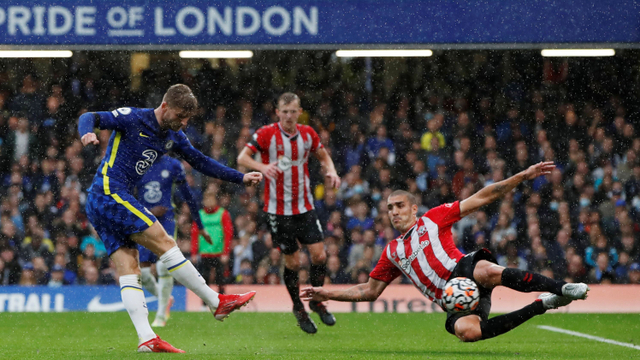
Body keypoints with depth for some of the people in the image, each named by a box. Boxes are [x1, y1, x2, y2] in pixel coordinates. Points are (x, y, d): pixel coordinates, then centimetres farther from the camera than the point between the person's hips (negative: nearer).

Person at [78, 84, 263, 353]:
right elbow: (90, 118, -17)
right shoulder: (133, 119, -9)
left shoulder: (172, 136, 15)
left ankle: (146, 339, -10)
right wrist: (87, 133, -41)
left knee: (129, 270, -2)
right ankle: (217, 304, -10)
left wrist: (241, 178, 19)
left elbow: (199, 161, 24)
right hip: (109, 192, -9)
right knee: (164, 242, -11)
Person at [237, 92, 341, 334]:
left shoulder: (308, 134, 3)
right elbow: (242, 158, -13)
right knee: (292, 261, -1)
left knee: (319, 254, -5)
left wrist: (331, 171, -2)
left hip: (305, 206, 3)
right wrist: (262, 167, -33)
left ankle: (317, 301, 17)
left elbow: (323, 156, 19)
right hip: (278, 208, -3)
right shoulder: (266, 134, -9)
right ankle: (298, 308, 19)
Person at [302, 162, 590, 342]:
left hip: (464, 273, -3)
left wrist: (522, 177, 3)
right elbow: (370, 291, 30)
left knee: (485, 270, -42)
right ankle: (541, 305, -22)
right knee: (465, 330, -35)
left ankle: (560, 288, -31)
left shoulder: (433, 219, 15)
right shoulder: (392, 251, 27)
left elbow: (480, 199, 11)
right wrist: (328, 294, 21)